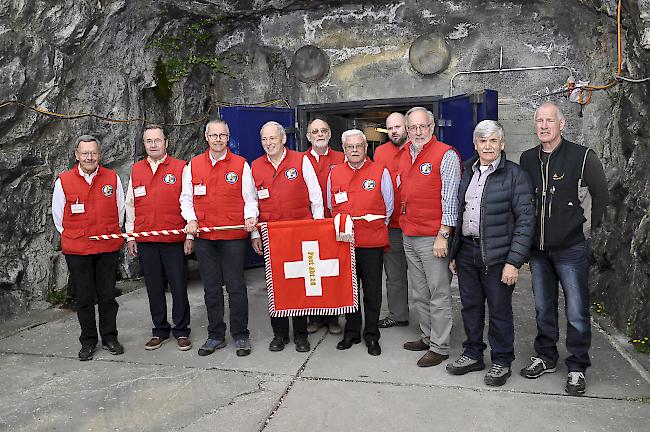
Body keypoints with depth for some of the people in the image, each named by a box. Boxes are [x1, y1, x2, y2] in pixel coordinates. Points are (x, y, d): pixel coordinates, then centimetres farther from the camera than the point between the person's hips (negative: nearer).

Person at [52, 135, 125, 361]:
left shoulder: (113, 178, 1)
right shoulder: (63, 181, -1)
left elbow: (120, 210, 11)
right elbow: (58, 215, 8)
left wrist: (111, 234, 9)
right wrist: (73, 237, 7)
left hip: (108, 248, 1)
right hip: (77, 251, 0)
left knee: (108, 296, 9)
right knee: (84, 298, 8)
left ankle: (109, 337, 24)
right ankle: (88, 341, 23)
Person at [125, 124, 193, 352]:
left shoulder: (181, 168, 0)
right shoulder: (135, 170, 11)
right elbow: (130, 205, 16)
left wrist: (190, 235, -5)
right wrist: (130, 236, 12)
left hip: (174, 239, -3)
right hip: (145, 241, 4)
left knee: (178, 287, 2)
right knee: (154, 288, 11)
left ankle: (181, 331, 17)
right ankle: (160, 331, 25)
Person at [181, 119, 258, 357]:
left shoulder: (241, 165, 4)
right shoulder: (193, 165, 10)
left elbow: (250, 198, 4)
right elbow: (186, 198, 12)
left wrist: (250, 217, -13)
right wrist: (190, 220, -4)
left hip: (234, 235, -2)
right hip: (204, 237, 3)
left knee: (236, 287, 2)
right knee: (211, 288, 10)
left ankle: (241, 336, 15)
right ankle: (215, 336, 23)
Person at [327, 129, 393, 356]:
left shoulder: (380, 172, -1)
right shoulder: (334, 174, 7)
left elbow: (388, 207, 7)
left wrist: (375, 228, 9)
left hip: (372, 243, -2)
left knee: (372, 291, 6)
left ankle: (371, 336, 20)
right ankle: (351, 333, 26)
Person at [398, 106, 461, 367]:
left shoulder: (446, 155, -8)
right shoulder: (405, 155, 13)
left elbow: (450, 198, -12)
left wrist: (443, 235, -16)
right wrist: (403, 228, 16)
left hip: (433, 237, -8)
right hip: (409, 235, 8)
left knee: (439, 294, 1)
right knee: (419, 292, 17)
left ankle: (439, 347, 12)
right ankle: (428, 336, 31)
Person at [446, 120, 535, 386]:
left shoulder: (515, 175, -6)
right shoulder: (466, 172, 11)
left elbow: (525, 220, -10)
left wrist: (514, 261, -16)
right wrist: (453, 252, 13)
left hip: (497, 255, -5)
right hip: (466, 251, 5)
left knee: (499, 309, 6)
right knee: (470, 306, 14)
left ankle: (501, 362, 23)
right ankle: (472, 354, 31)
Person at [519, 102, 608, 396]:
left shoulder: (582, 157, -8)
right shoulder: (527, 159, 6)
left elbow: (601, 194, 1)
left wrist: (592, 227, 2)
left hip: (571, 248, -4)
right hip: (538, 248, 4)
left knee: (576, 312, 3)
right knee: (543, 308, 16)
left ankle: (577, 368, 19)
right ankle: (545, 357, 31)